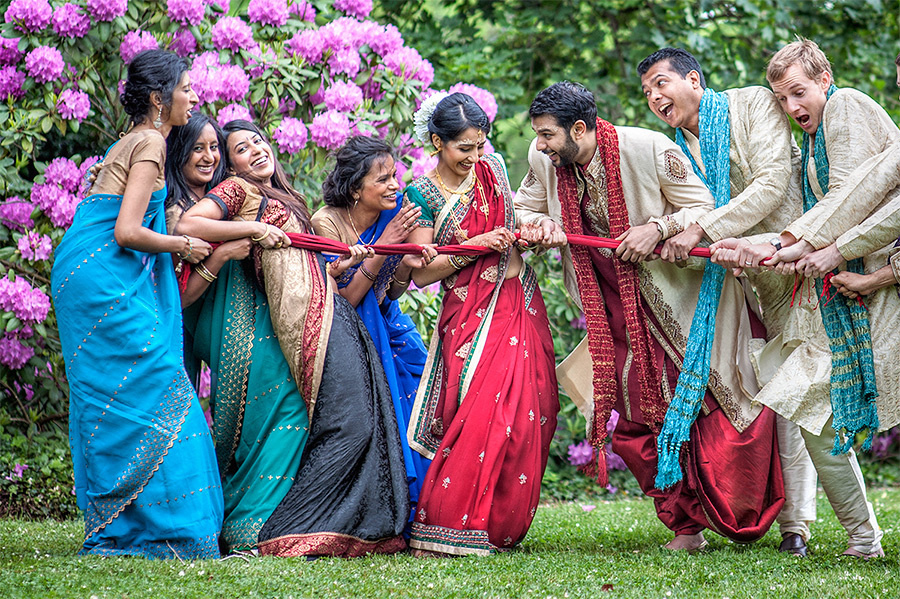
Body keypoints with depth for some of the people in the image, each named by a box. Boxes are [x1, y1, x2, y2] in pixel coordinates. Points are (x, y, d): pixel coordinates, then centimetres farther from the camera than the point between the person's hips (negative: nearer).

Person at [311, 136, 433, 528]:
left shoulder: (393, 216, -3)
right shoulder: (328, 222, -18)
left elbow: (390, 293, 5)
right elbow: (344, 298, -21)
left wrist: (409, 263, -16)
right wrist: (383, 245, -27)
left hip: (383, 328, 5)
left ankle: (410, 518, -3)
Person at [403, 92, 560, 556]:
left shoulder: (492, 168, 8)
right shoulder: (423, 195, -5)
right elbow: (421, 273, -9)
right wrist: (474, 246, -18)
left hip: (519, 304, 5)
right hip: (470, 314, -5)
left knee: (525, 417, -3)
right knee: (481, 414, -17)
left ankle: (501, 527, 6)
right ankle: (445, 528, -13)